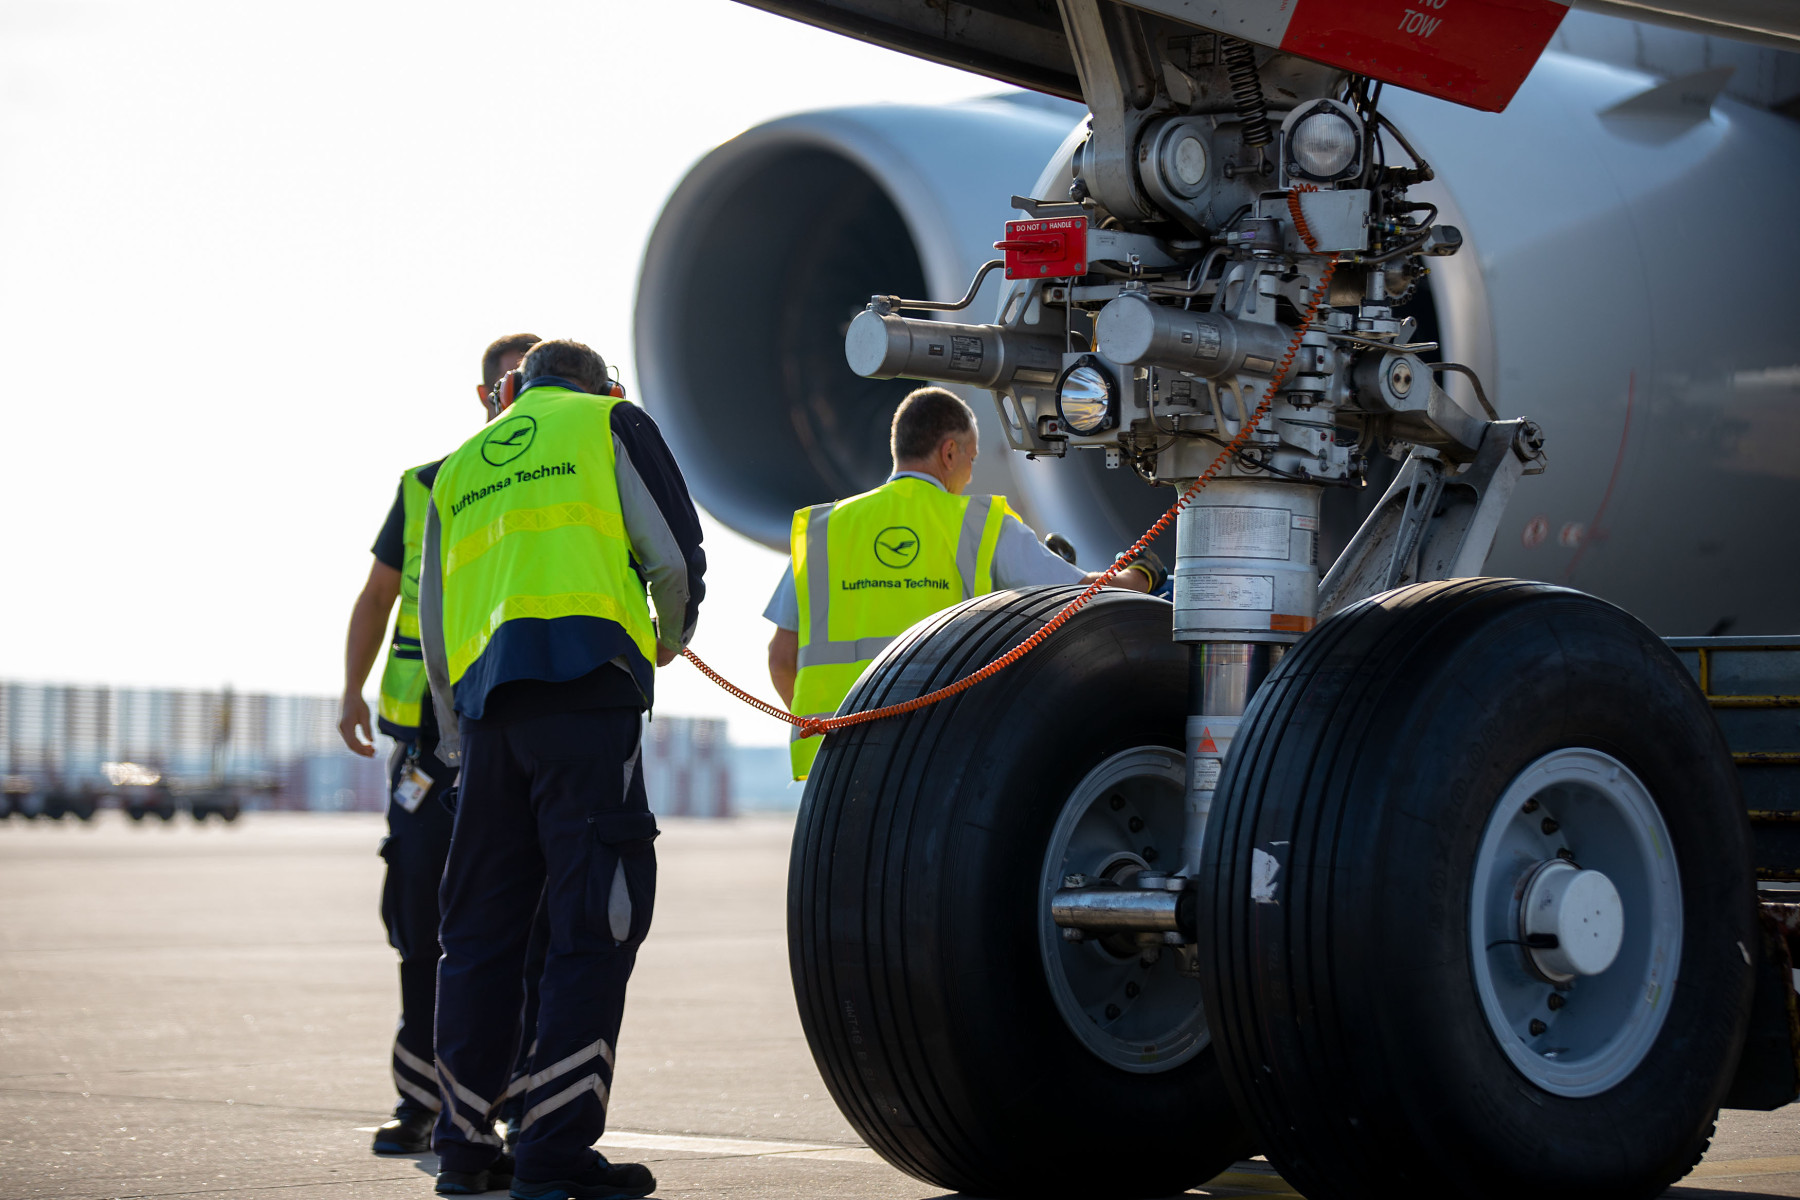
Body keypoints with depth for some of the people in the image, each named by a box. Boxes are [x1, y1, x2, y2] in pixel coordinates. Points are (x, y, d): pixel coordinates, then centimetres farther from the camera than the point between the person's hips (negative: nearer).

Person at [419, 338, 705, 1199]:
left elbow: (435, 629, 24)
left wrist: (458, 742, 30)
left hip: (485, 697, 6)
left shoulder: (459, 469, 26)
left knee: (480, 924, 12)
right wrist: (671, 636, 22)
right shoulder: (612, 425, 12)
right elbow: (672, 556, 2)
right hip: (584, 683, -5)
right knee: (594, 918, -6)